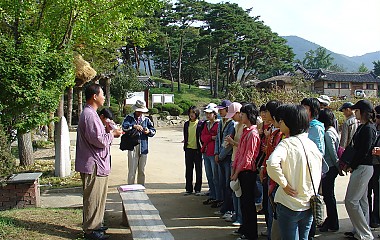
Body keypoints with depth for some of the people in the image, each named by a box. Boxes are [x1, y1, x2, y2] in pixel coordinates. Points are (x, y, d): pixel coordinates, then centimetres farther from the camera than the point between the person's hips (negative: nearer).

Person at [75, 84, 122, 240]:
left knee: (96, 197, 19)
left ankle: (94, 225, 30)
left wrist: (106, 131, 9)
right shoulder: (89, 115, -20)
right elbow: (99, 140, -24)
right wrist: (112, 134, -9)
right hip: (94, 165, -11)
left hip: (97, 164, 11)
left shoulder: (90, 113, 16)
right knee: (93, 198, -1)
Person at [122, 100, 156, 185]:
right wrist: (134, 126, -25)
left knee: (142, 171, 11)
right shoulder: (129, 117, 5)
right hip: (132, 147, -3)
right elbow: (124, 127, -12)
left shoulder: (146, 119, 13)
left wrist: (148, 131, -10)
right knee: (132, 170, -5)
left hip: (143, 148, 3)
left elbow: (153, 130, 11)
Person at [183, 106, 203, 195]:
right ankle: (189, 189, 17)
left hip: (197, 149, -4)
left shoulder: (201, 124, -4)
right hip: (188, 149, 4)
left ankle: (197, 189, 13)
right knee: (188, 169, 8)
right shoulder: (186, 124, 10)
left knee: (198, 169, 5)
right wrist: (185, 142, 6)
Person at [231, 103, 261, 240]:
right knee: (243, 200, 17)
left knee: (248, 203, 0)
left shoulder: (253, 133, -16)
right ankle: (245, 228, 31)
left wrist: (237, 172, -13)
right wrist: (234, 169, 12)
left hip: (248, 172, -9)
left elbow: (248, 156, -18)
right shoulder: (245, 131, 12)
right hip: (241, 171, 9)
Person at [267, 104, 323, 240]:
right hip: (309, 204, 6)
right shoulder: (312, 144, 5)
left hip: (289, 204, -6)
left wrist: (284, 184, -21)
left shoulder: (287, 143, -15)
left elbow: (272, 163, -33)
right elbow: (319, 173, 12)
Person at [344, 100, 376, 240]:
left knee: (351, 200, -8)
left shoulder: (368, 128, -16)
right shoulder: (362, 127, 13)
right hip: (361, 167, 10)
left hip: (363, 168, -10)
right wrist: (349, 164, 8)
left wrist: (351, 166, -11)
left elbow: (364, 151, -20)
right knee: (361, 200, 15)